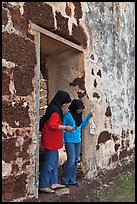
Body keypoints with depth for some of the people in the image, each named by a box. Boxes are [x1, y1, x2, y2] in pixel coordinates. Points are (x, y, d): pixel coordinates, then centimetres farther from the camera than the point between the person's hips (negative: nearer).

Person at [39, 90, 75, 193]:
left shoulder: (56, 109, 12)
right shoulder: (55, 110, -19)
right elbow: (53, 125, -25)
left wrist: (63, 113, 14)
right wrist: (66, 127, -18)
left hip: (53, 141, 11)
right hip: (51, 141, -11)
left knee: (55, 162, 18)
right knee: (49, 163, -2)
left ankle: (54, 183, 28)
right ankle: (43, 186, 9)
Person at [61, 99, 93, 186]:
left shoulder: (80, 115, 5)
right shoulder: (68, 115, -13)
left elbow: (83, 125, 14)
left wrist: (88, 117, 2)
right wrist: (63, 140, -10)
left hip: (78, 140, 7)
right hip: (69, 141, -7)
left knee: (76, 160, 10)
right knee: (71, 160, -10)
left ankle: (72, 180, 22)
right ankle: (64, 180, 7)